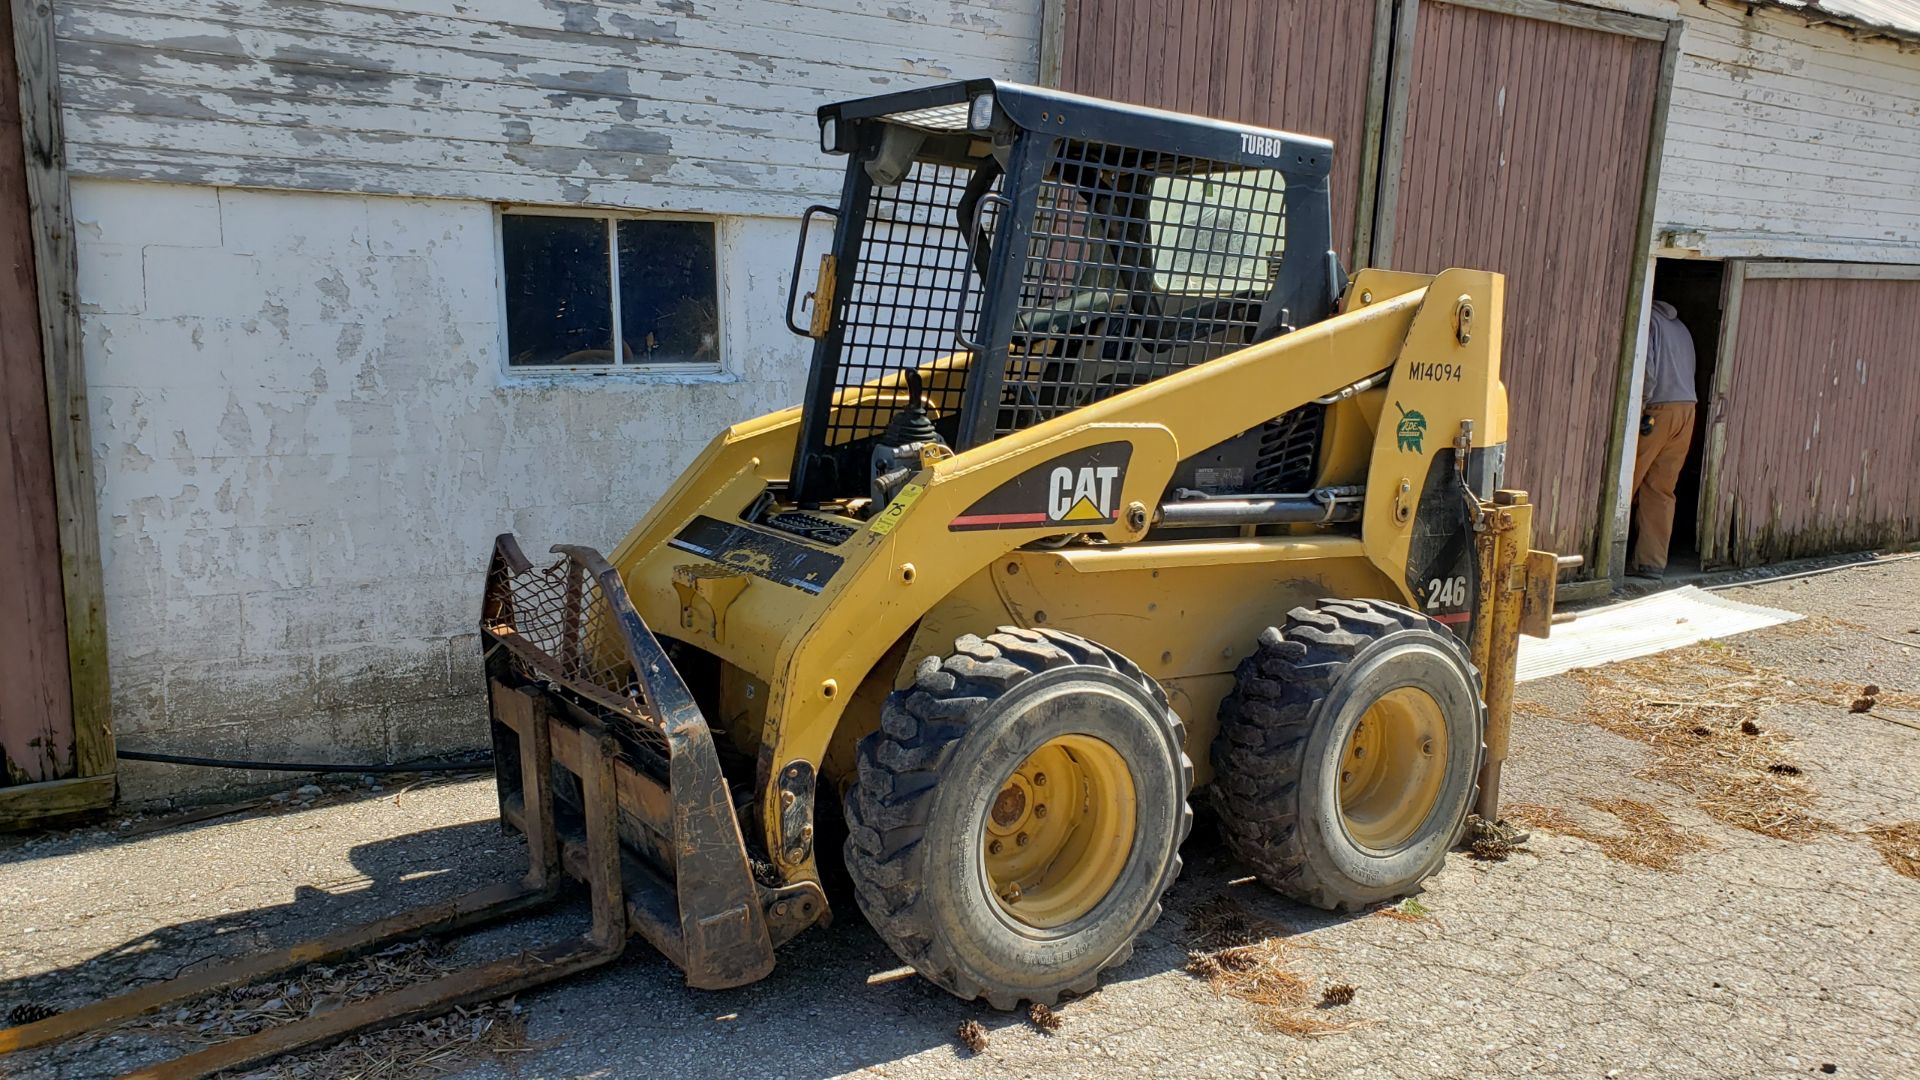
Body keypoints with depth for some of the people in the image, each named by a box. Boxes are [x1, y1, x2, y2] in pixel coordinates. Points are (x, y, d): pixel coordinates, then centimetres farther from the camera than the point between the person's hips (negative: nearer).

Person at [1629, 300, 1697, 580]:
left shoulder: (1646, 320, -1)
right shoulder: (1679, 325, 23)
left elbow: (1645, 370, -15)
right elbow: (1688, 370, 15)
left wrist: (1638, 412, -15)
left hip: (1657, 410, -7)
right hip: (1687, 410, 7)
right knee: (1661, 490, 7)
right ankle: (1652, 562, 5)